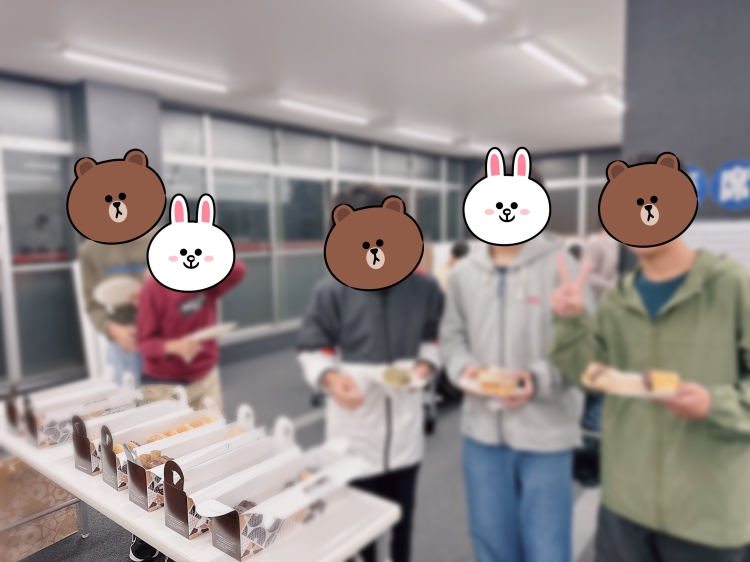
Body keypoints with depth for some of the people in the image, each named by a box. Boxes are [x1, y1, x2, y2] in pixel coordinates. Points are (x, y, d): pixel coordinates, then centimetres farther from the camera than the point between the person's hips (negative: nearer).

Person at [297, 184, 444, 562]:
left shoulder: (422, 287, -6)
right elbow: (311, 349, -5)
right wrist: (330, 377, -25)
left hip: (405, 424, 2)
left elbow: (433, 339, 7)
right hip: (353, 426, -2)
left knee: (402, 517, 23)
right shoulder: (331, 291, -12)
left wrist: (427, 363, -13)